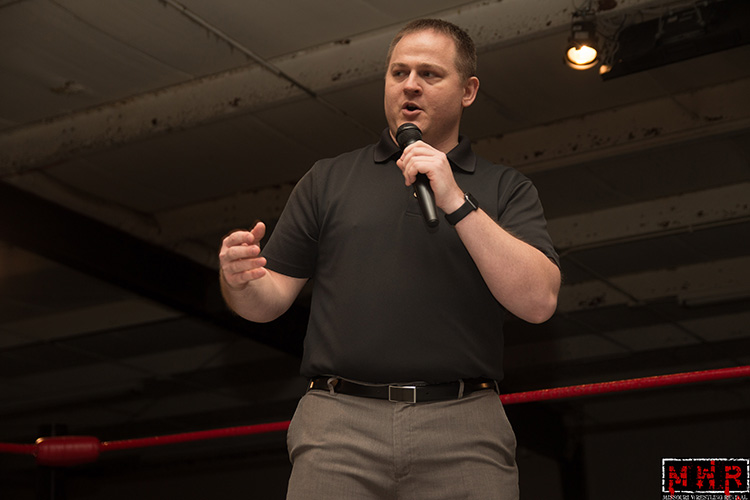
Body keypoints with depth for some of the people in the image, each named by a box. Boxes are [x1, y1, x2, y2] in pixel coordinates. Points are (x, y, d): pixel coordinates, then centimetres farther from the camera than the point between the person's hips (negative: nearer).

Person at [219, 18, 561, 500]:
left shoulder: (506, 189, 11)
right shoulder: (328, 179, 16)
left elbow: (538, 301, -4)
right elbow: (271, 301, 13)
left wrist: (457, 202, -10)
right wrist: (239, 280, -10)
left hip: (463, 429, -1)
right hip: (339, 424, 1)